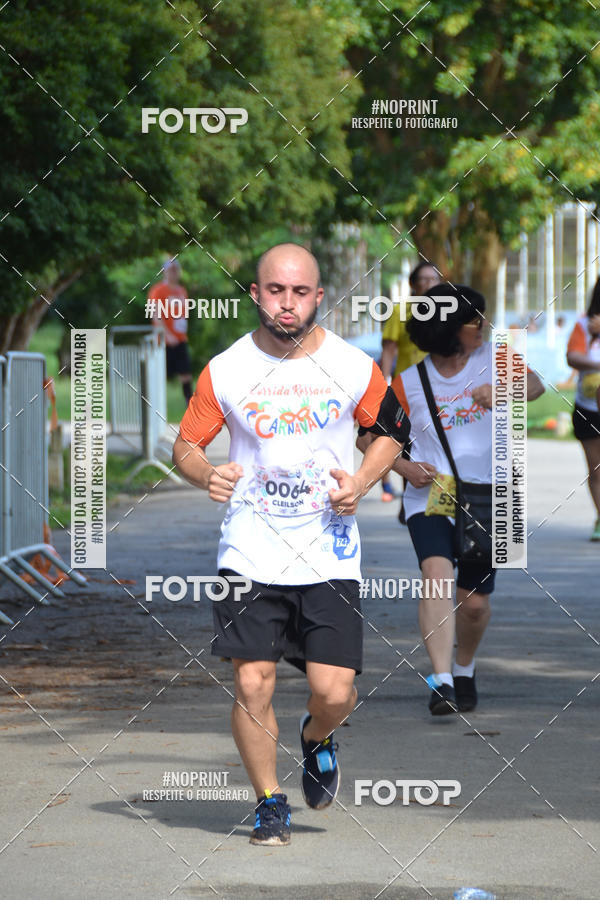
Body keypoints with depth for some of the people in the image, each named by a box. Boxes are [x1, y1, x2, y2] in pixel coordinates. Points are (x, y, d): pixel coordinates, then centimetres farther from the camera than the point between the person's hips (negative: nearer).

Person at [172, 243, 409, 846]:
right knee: (252, 684, -6)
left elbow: (390, 430, 13)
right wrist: (207, 475, -15)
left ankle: (316, 737, 29)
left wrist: (361, 483, -4)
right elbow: (185, 445, 7)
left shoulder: (354, 367, -1)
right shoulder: (225, 370, -2)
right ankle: (269, 802, 15)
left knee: (334, 692, -7)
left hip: (329, 553, 0)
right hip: (250, 552, 0)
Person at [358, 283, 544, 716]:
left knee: (474, 600, 7)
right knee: (437, 575, -26)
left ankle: (465, 669, 37)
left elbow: (534, 385, -13)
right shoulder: (410, 383, -1)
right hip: (429, 498, -2)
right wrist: (405, 467, -13)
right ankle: (442, 682, -33)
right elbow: (367, 435, 5)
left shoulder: (492, 357, 3)